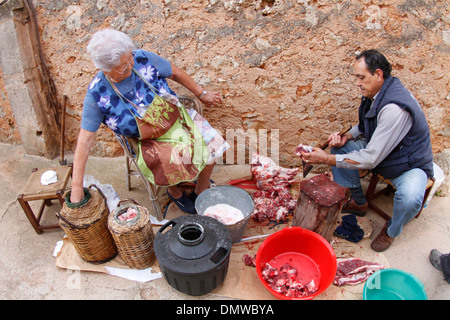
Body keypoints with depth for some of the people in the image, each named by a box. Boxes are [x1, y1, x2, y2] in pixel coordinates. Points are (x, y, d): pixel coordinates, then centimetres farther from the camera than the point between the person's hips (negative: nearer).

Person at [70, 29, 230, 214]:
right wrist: (77, 187, -18)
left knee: (211, 144, -14)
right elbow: (85, 139, -17)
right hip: (149, 142, -3)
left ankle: (202, 191, 12)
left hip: (177, 120, 3)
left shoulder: (143, 59, -16)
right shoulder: (97, 95, -19)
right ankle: (174, 191, 9)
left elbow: (176, 73, 1)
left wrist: (202, 94, 10)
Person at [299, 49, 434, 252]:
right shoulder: (376, 93, -7)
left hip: (410, 165, -8)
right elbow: (366, 127, 11)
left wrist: (326, 159, -30)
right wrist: (347, 136, -11)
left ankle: (391, 231, 2)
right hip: (379, 152, 8)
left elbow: (370, 159, -34)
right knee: (340, 146, -5)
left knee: (409, 197, -37)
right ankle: (358, 203, 13)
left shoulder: (395, 108, -34)